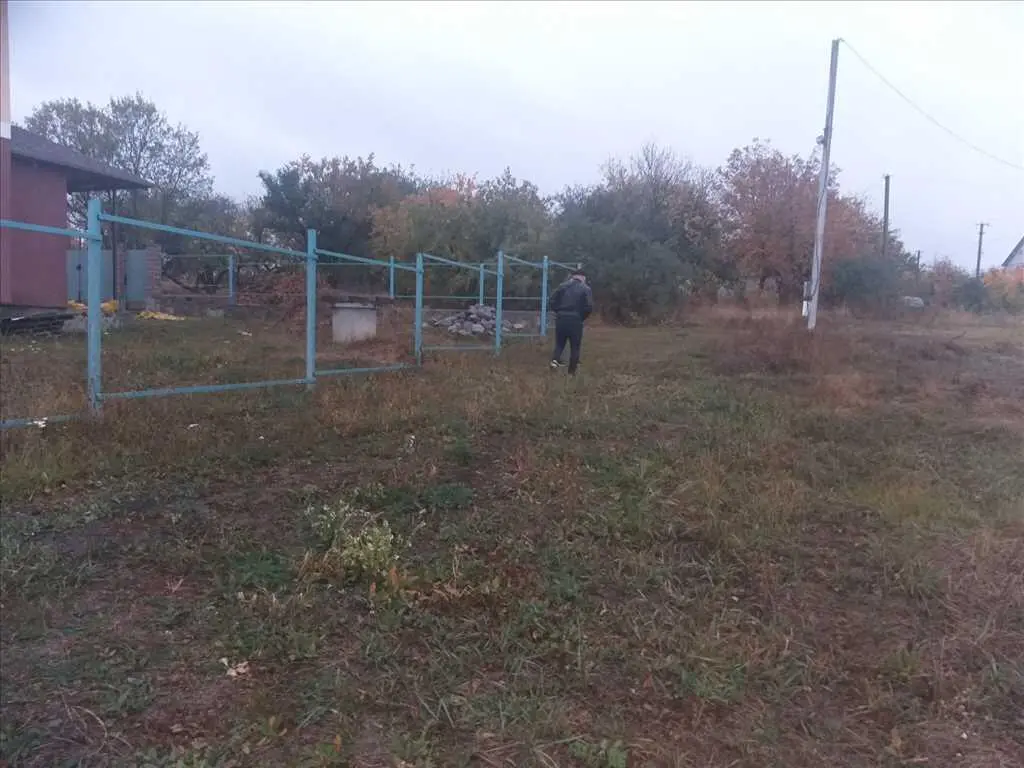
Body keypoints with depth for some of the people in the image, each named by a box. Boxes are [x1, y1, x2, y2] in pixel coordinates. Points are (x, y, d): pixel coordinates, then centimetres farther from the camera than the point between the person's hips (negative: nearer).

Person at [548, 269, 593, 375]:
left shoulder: (562, 286, 7)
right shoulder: (585, 288, -1)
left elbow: (551, 302, 3)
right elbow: (589, 307, -10)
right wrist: (582, 317, 6)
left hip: (561, 319, 3)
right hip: (575, 320, -3)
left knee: (559, 343, 17)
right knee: (575, 347, 9)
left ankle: (555, 359, -12)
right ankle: (571, 372, 9)